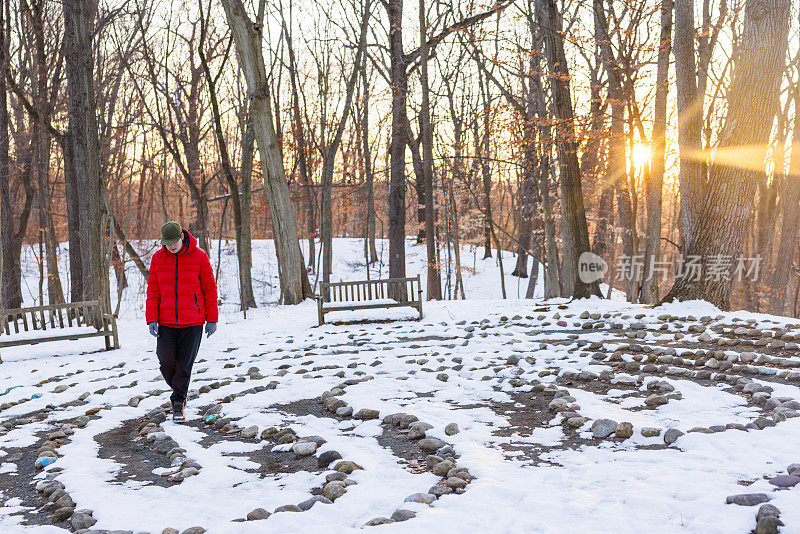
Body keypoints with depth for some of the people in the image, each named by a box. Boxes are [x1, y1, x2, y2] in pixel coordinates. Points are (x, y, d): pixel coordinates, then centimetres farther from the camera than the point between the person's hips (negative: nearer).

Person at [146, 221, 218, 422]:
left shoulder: (199, 256, -4)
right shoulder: (158, 258, 3)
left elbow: (210, 289, 1)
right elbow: (152, 291, 7)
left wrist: (212, 319, -1)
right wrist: (152, 319, -4)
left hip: (192, 322, -2)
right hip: (165, 322, 2)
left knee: (184, 364, 0)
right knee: (166, 362, -4)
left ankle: (178, 404, 16)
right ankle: (178, 389, 26)